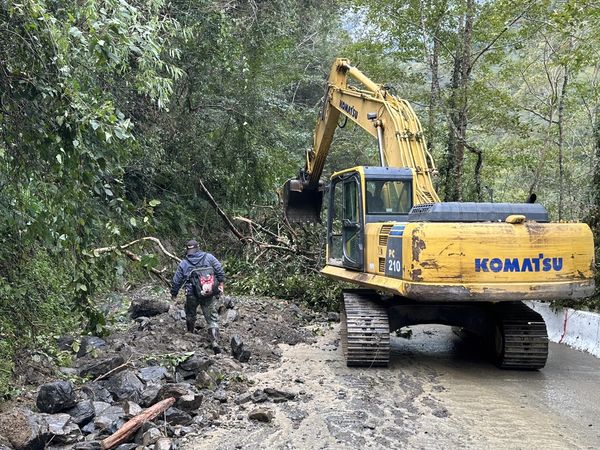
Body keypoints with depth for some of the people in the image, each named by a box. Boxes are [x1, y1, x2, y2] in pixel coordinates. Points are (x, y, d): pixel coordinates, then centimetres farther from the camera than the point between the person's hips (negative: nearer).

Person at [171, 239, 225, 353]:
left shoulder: (183, 264, 1)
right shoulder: (209, 257, 0)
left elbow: (177, 281, 8)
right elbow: (220, 272, 0)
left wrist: (173, 294, 22)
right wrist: (221, 285, 11)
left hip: (191, 295, 1)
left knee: (190, 314, 26)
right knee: (212, 317, 1)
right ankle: (215, 342, -11)